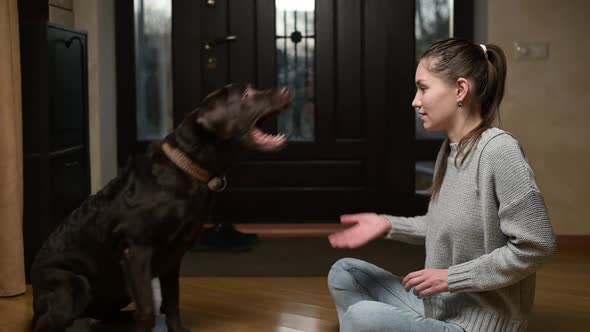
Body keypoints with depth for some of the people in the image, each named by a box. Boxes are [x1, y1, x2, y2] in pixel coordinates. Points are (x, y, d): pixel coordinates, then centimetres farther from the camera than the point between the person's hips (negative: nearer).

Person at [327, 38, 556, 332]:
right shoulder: (449, 148, 6)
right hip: (435, 306, 9)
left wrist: (452, 278, -19)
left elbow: (536, 245, -22)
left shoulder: (499, 150, -21)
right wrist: (389, 225, 1)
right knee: (344, 273, 13)